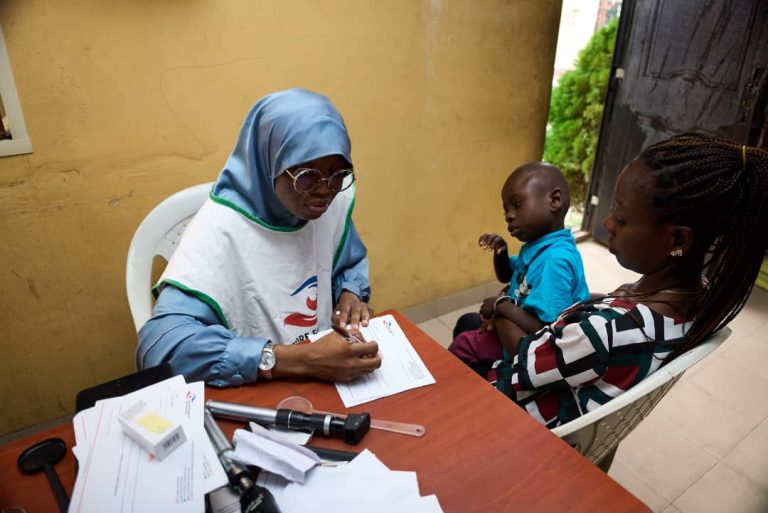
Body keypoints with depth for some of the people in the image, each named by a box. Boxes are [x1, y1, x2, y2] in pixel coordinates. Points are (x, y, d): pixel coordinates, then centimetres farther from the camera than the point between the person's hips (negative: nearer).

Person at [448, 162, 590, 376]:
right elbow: (506, 276, 18)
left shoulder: (556, 259, -33)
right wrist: (501, 251, -3)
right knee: (467, 322, 25)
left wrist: (502, 305, -24)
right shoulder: (538, 245, -2)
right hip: (521, 335, 10)